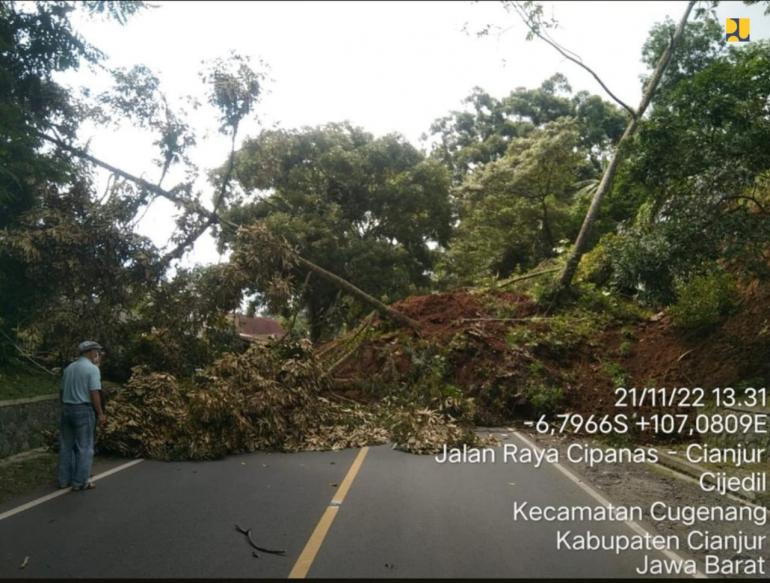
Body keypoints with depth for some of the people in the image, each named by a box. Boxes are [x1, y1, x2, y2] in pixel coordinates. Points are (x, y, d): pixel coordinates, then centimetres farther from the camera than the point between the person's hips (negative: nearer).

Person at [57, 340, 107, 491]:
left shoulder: (69, 368, 11)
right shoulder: (92, 369, -11)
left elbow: (62, 391, 15)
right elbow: (94, 393, -16)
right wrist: (100, 413, -10)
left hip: (67, 409, 7)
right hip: (84, 410, -7)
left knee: (66, 446, 14)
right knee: (84, 447, 1)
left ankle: (64, 479, 21)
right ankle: (80, 482, 4)